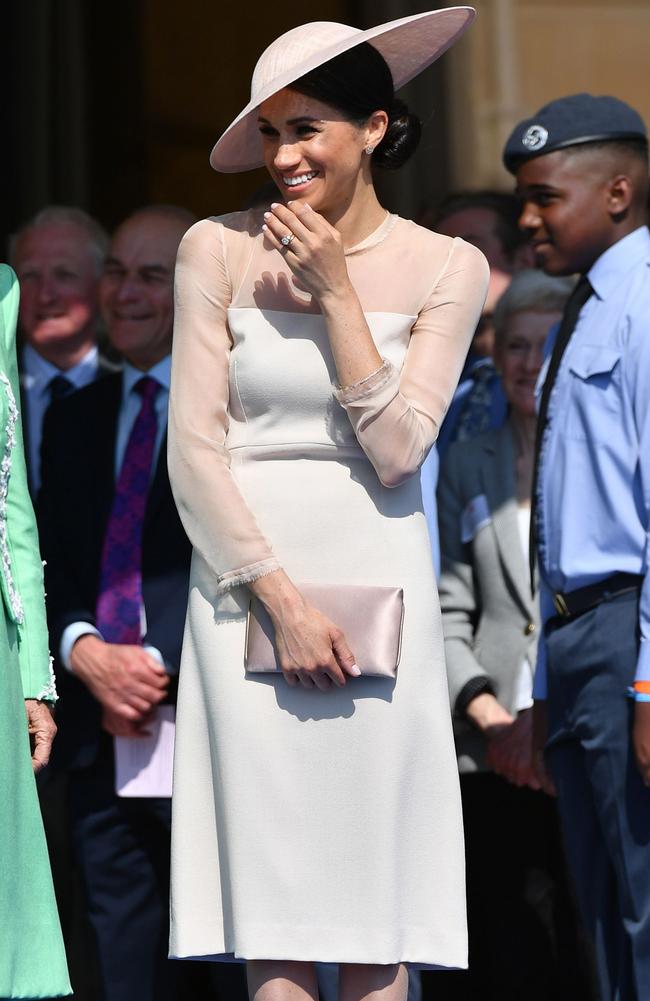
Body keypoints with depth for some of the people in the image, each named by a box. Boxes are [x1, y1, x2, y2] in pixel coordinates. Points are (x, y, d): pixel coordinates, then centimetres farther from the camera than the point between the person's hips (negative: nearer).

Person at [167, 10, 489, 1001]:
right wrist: (284, 601, -9)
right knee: (272, 894, -4)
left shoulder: (444, 269, 4)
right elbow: (194, 449, -2)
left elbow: (396, 448, -6)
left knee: (378, 891, -1)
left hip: (378, 586, 1)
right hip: (248, 577, 0)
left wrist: (336, 293, -9)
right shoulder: (220, 250, 2)